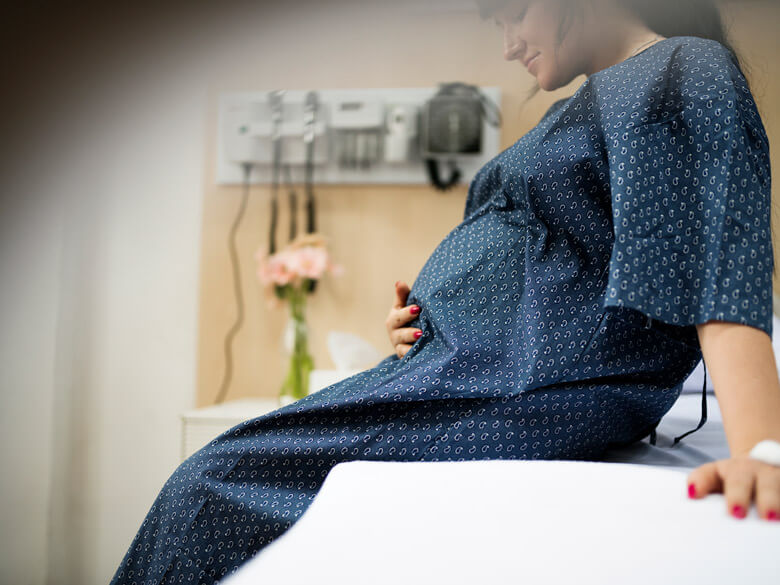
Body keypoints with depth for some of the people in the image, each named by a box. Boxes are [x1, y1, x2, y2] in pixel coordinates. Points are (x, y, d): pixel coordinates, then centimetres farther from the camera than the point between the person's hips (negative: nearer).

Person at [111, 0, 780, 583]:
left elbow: (726, 273, -20)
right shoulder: (582, 106, 25)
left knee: (213, 487, -15)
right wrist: (423, 327, 10)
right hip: (453, 367, 10)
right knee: (219, 471, 2)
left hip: (525, 394, -10)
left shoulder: (689, 70, -4)